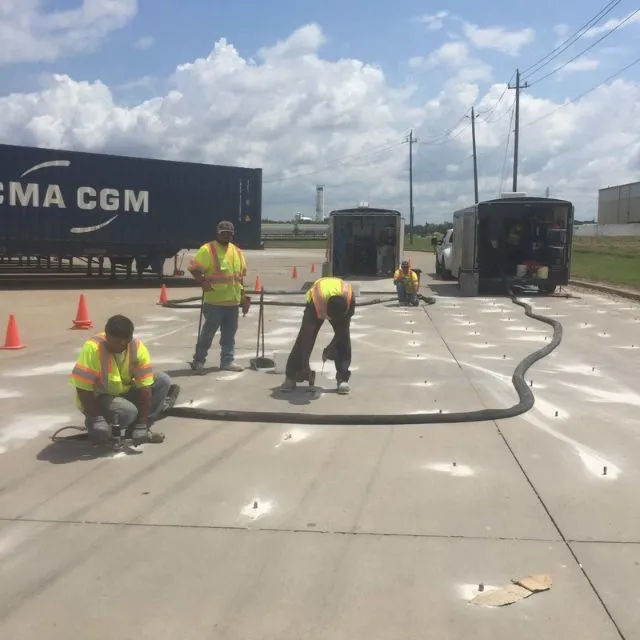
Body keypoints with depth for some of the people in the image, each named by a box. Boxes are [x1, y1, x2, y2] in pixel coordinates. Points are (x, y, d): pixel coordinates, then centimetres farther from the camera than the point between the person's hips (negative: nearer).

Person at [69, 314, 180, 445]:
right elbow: (83, 388, -25)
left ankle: (136, 429, -6)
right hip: (98, 397, -5)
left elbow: (144, 387, -19)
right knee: (127, 411, -33)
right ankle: (93, 423, -2)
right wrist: (96, 419, -26)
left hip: (124, 392, 5)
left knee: (163, 380, -13)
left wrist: (141, 425, -22)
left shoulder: (138, 348, -19)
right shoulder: (92, 348, -29)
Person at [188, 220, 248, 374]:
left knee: (229, 334, 11)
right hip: (214, 301, -6)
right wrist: (203, 282, -23)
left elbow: (241, 275, 19)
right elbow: (193, 268, -11)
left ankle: (227, 361, 20)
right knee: (208, 332, -1)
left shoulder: (237, 251, 13)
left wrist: (242, 295, 16)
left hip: (233, 301, 6)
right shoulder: (208, 250, -8)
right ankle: (198, 361, 9)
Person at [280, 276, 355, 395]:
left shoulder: (350, 298, -41)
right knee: (304, 338, -13)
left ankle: (343, 379, -10)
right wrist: (305, 365, -35)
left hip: (342, 302, 1)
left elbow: (342, 331, -22)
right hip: (318, 301, -1)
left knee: (344, 338, -16)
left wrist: (330, 349, -19)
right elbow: (307, 338, -37)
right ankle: (291, 377, -8)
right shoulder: (315, 301, -44)